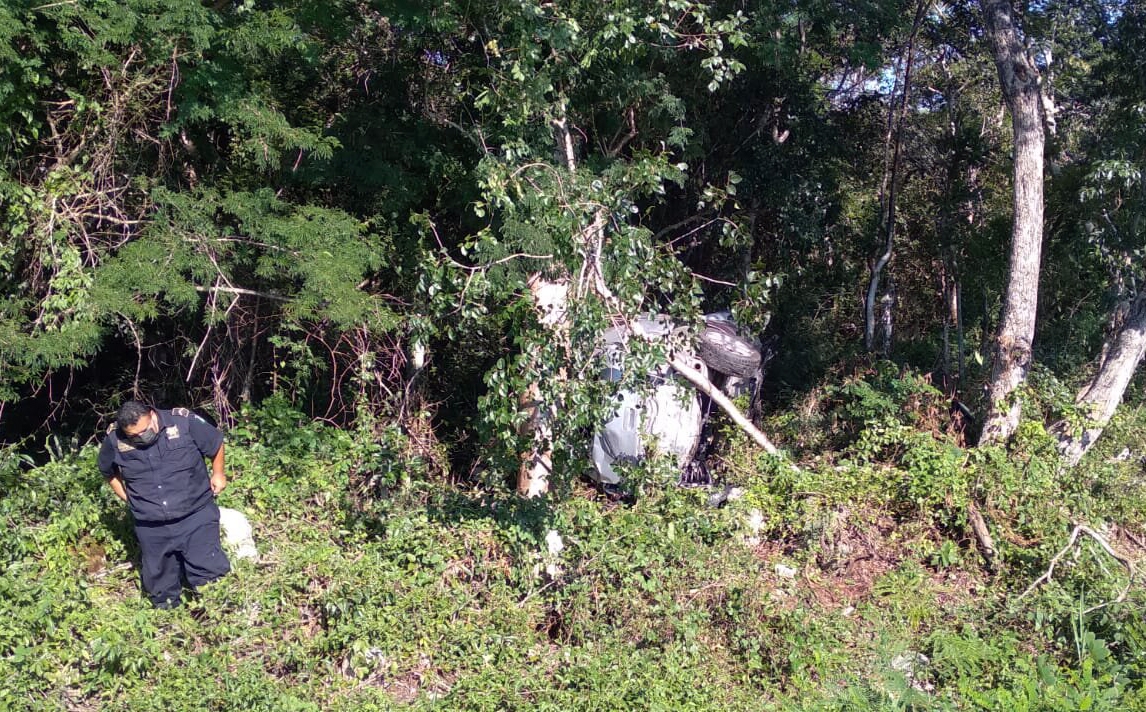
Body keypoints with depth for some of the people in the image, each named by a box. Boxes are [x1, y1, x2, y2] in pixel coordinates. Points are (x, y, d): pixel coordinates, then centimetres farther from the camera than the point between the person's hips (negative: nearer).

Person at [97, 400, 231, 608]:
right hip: (152, 528, 3)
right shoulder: (114, 440, -8)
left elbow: (216, 443, 3)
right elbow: (109, 471, 15)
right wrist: (128, 498, 8)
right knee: (160, 581, 17)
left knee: (209, 575, -1)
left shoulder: (184, 422, -15)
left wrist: (218, 474, 10)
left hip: (196, 517, -2)